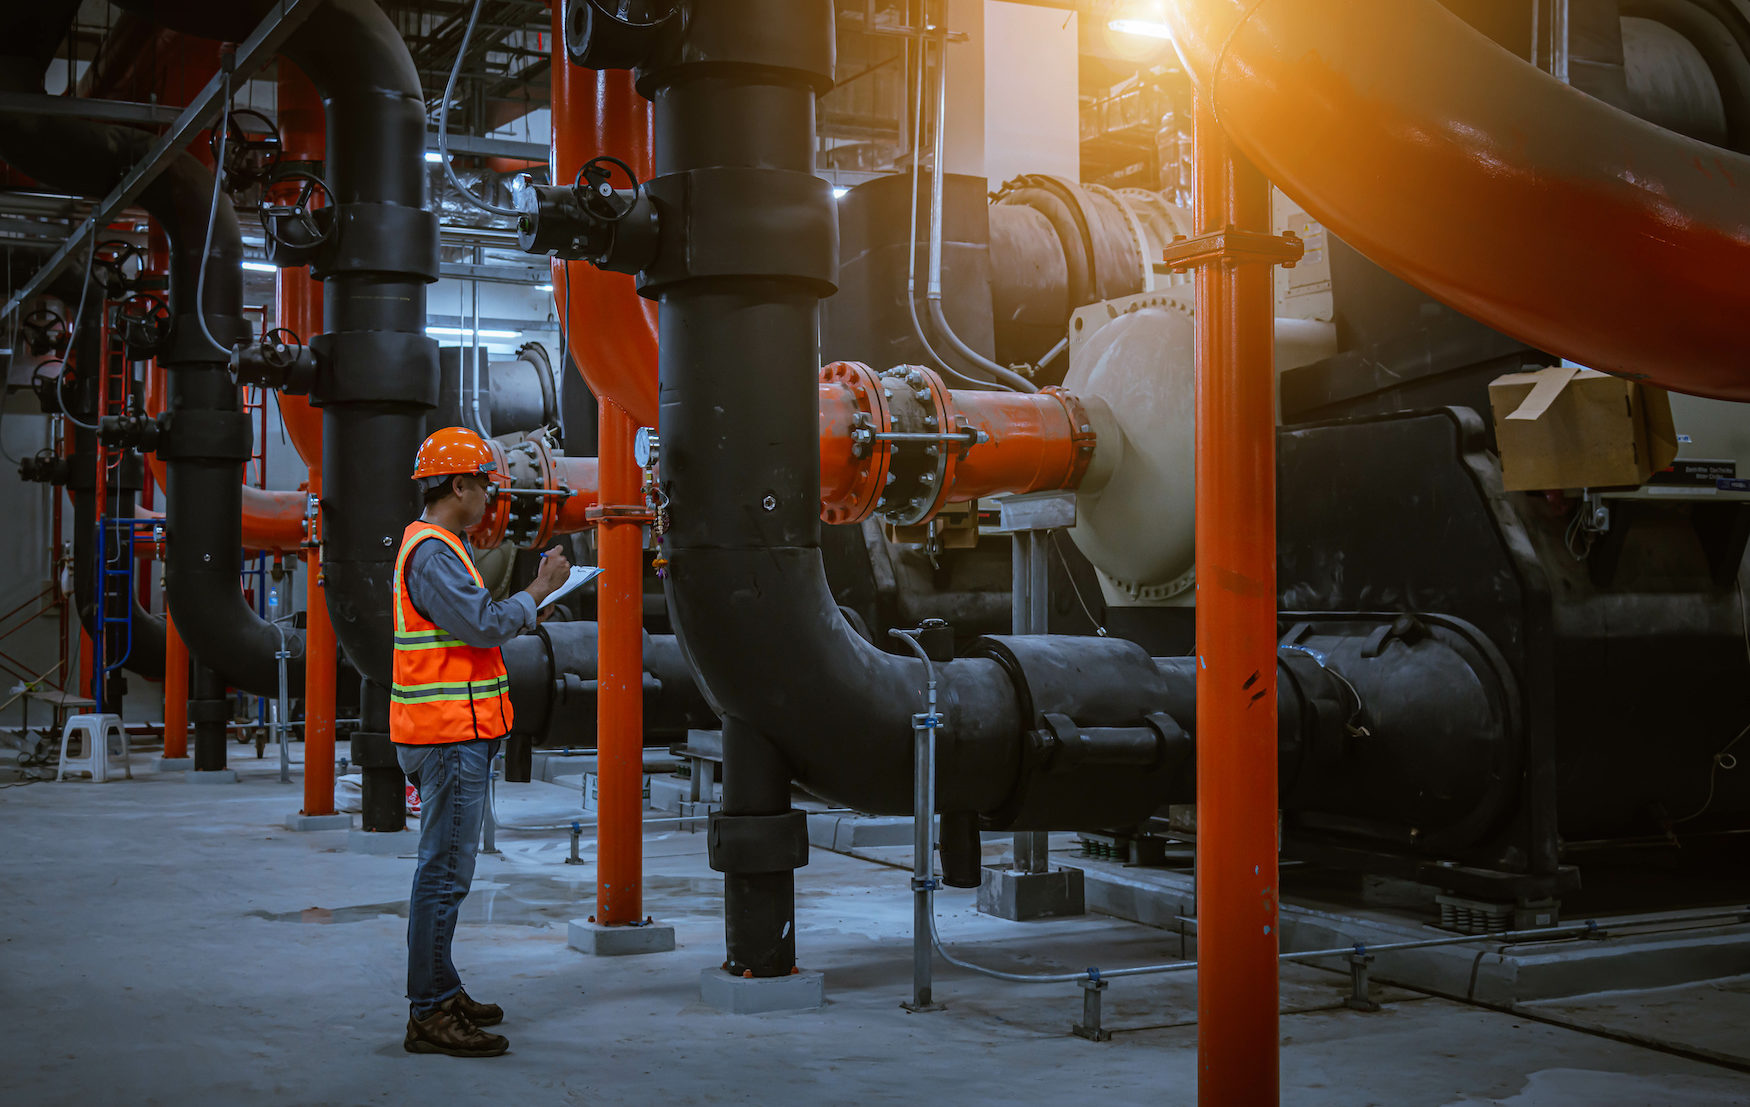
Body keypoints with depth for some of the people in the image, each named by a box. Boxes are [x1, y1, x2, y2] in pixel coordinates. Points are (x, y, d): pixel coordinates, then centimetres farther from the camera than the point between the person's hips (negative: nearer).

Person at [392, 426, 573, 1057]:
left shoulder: (442, 548, 18)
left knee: (445, 868, 17)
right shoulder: (432, 553, -16)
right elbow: (487, 628, -22)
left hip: (458, 735, 11)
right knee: (444, 872, -8)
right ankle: (429, 1015, -4)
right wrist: (541, 589, -10)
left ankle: (441, 993, 27)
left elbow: (478, 621, 22)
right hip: (450, 736, -11)